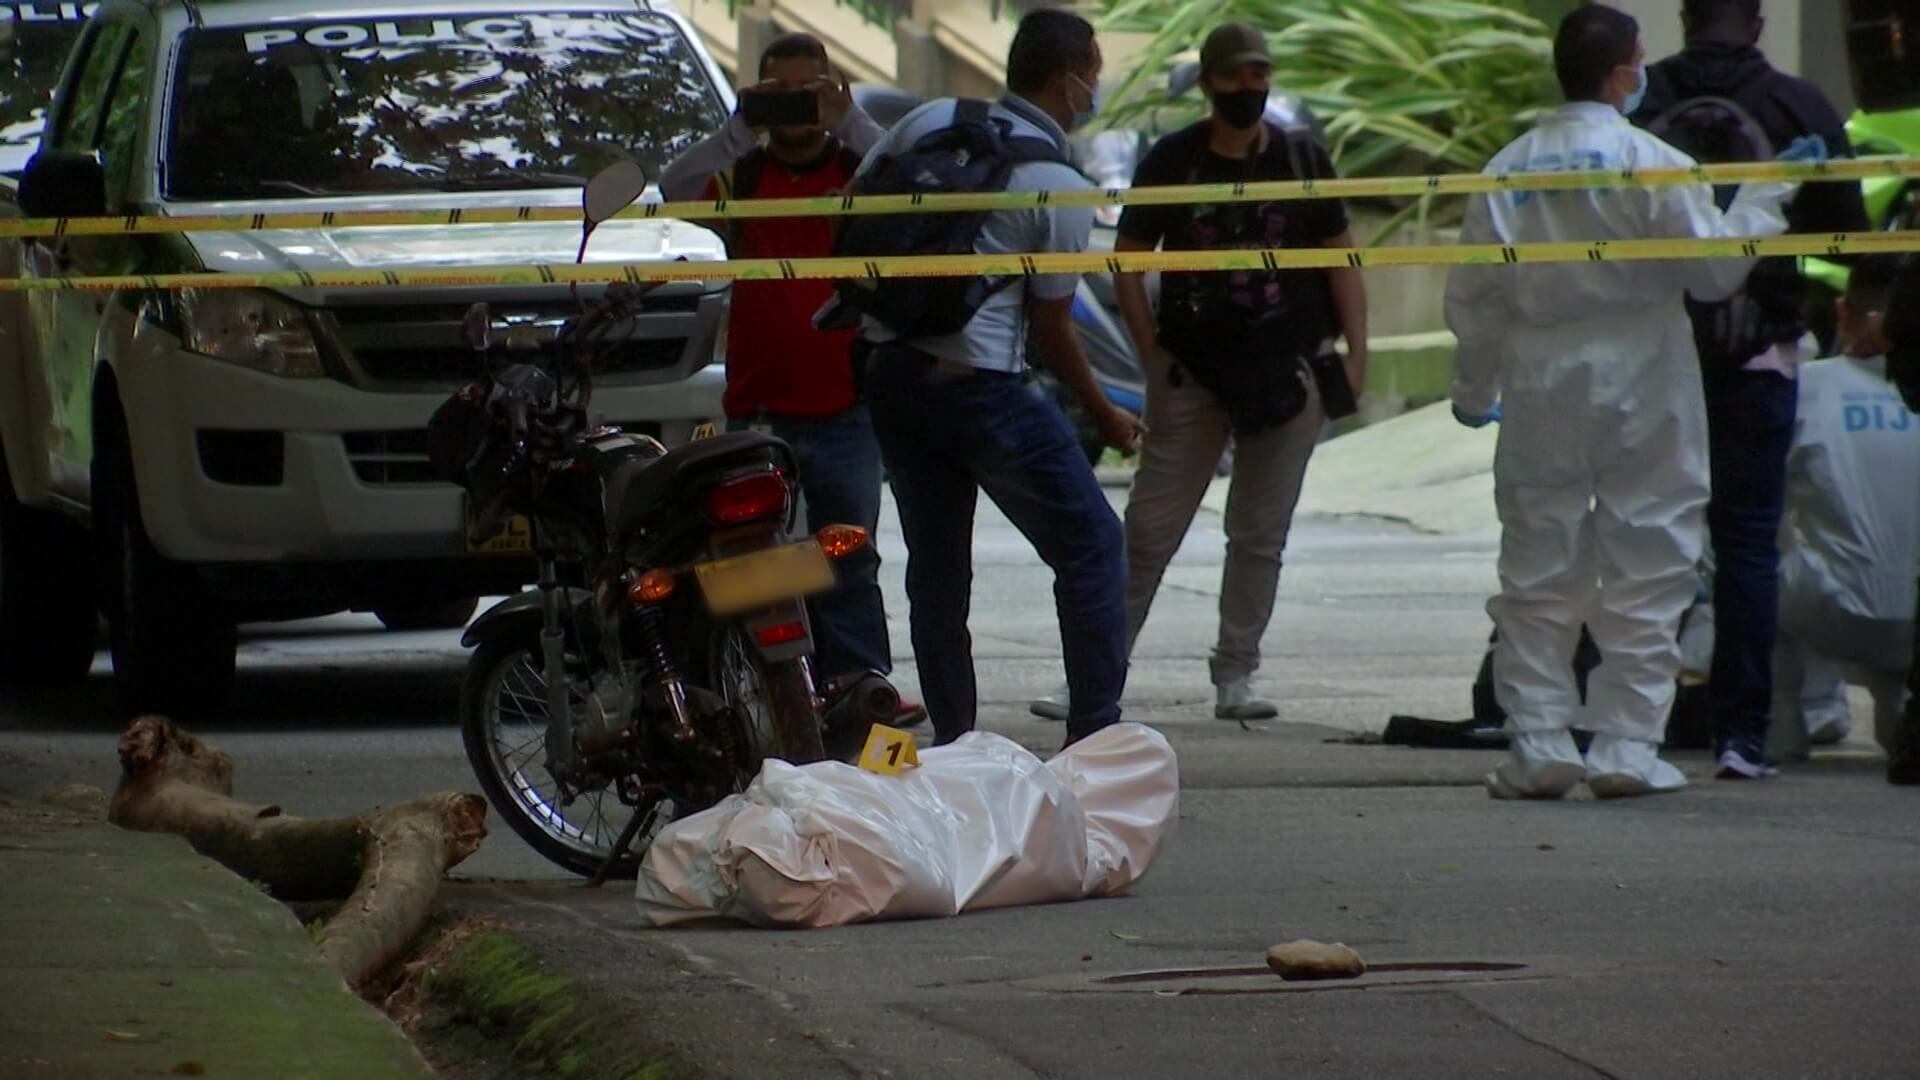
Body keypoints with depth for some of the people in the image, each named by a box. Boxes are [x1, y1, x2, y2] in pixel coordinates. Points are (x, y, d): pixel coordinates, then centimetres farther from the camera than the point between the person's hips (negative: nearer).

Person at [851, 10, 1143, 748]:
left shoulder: (931, 122, 4)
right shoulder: (1059, 188, -10)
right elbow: (1051, 328, -4)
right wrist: (1104, 415, 9)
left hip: (890, 375, 6)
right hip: (981, 383, -6)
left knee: (936, 566, 14)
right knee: (1089, 547, 5)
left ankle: (953, 741, 14)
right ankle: (1094, 735, 0)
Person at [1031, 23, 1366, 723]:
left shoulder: (1302, 159, 3)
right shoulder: (1172, 162, -1)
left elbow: (1340, 258, 7)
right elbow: (1128, 267, 4)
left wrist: (1355, 352, -1)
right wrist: (1154, 355, -4)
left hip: (1287, 368, 1)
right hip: (1193, 370, -1)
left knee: (1260, 535, 5)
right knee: (1149, 532, -3)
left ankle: (1235, 678, 12)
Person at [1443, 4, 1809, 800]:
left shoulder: (1509, 170, 2)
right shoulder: (1651, 164, -10)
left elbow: (1473, 295, 6)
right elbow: (1713, 269, -9)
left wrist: (1474, 389, 19)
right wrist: (1764, 197, 4)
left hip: (1541, 401, 3)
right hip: (1638, 391, -3)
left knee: (1538, 574, 9)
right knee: (1644, 573, 4)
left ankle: (1540, 741, 5)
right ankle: (1626, 746, 2)